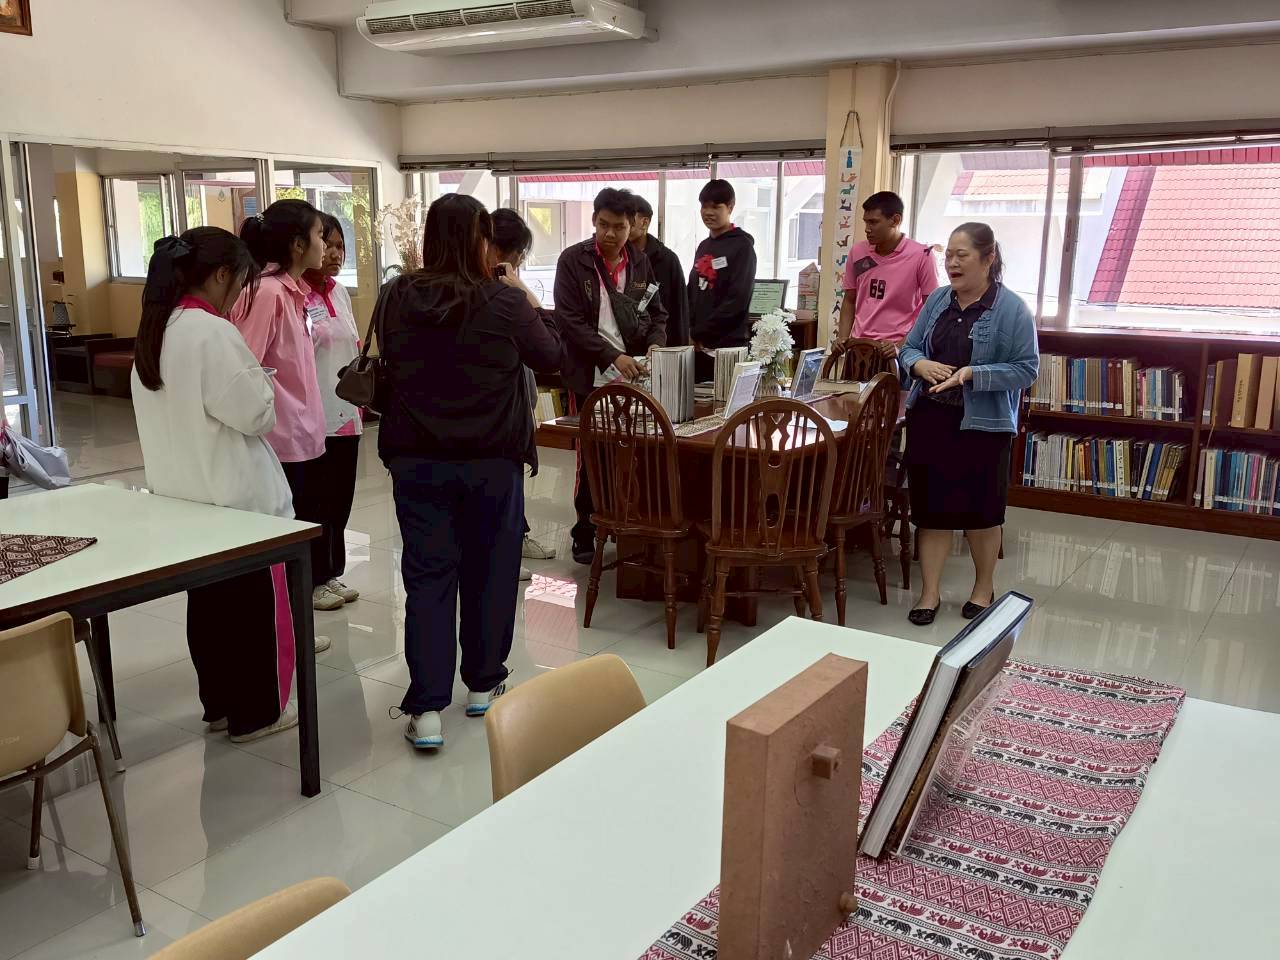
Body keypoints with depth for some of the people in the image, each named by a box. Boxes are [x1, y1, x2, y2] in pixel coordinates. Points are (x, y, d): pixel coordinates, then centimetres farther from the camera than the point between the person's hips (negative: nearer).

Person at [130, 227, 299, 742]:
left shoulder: (155, 330, 8)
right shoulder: (213, 333, -20)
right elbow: (255, 415, -19)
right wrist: (261, 384, 0)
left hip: (184, 491, 9)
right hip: (235, 494, -9)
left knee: (208, 599, 17)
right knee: (254, 602, 5)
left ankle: (220, 703, 30)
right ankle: (256, 712, 17)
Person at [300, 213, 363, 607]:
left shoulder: (340, 293, 12)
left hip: (346, 413, 8)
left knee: (340, 498, 14)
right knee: (315, 500, 3)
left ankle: (331, 572, 27)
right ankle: (310, 579, 17)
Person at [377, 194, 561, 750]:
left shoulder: (395, 298, -3)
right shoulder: (505, 302, -12)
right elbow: (551, 358, 3)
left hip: (416, 459, 2)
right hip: (492, 460, -2)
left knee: (427, 578, 5)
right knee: (489, 572, 14)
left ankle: (426, 709, 2)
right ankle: (483, 684, 28)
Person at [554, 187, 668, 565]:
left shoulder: (641, 263, 9)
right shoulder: (573, 261, -4)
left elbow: (658, 313, 15)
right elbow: (570, 321, -11)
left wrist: (656, 345, -7)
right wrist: (613, 356, -21)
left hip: (633, 377, 3)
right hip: (592, 378, -3)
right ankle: (585, 533, 18)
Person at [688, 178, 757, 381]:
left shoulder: (742, 247, -6)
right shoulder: (704, 247, 17)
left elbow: (737, 300, -14)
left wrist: (699, 334, -11)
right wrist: (689, 331, 2)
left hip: (727, 344, -7)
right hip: (699, 345, 7)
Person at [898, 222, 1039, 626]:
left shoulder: (1012, 309, -9)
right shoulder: (937, 300, 6)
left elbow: (1027, 369, -11)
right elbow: (909, 348, 10)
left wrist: (972, 374, -23)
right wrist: (920, 365, -13)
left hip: (982, 425, -4)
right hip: (930, 420, 4)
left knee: (981, 509, 11)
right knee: (930, 506, 7)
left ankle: (984, 587, 32)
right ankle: (930, 592, 18)